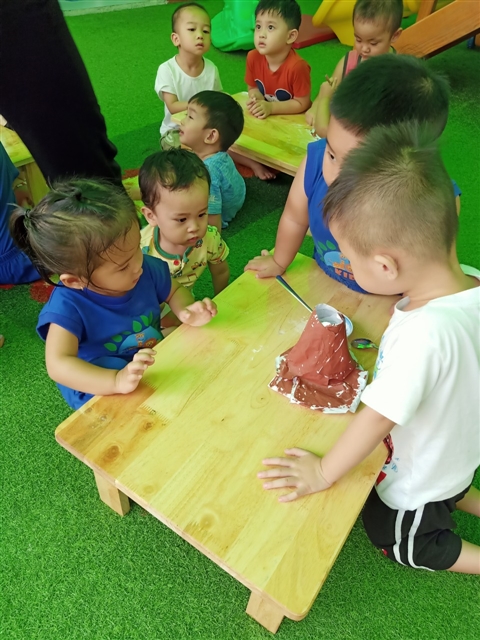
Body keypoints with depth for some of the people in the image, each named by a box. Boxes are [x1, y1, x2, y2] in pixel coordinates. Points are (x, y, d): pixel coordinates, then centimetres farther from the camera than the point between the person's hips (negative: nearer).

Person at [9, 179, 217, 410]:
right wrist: (117, 381, -55)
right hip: (101, 392, -5)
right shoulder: (67, 307, -29)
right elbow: (58, 364, -39)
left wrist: (186, 311, -19)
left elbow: (175, 291, 5)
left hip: (158, 370, 6)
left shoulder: (148, 269, -14)